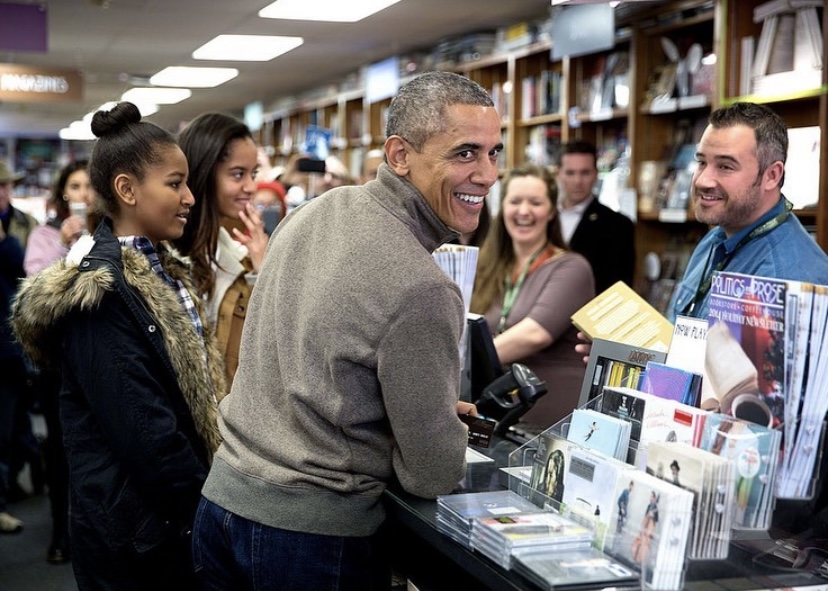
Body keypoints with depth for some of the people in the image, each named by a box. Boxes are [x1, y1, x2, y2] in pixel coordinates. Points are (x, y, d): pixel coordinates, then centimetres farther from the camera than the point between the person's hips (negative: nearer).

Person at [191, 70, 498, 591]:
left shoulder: (314, 211, 1)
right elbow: (434, 474, -15)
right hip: (313, 534, -7)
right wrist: (449, 426, 6)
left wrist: (433, 409, 18)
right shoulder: (421, 290, -22)